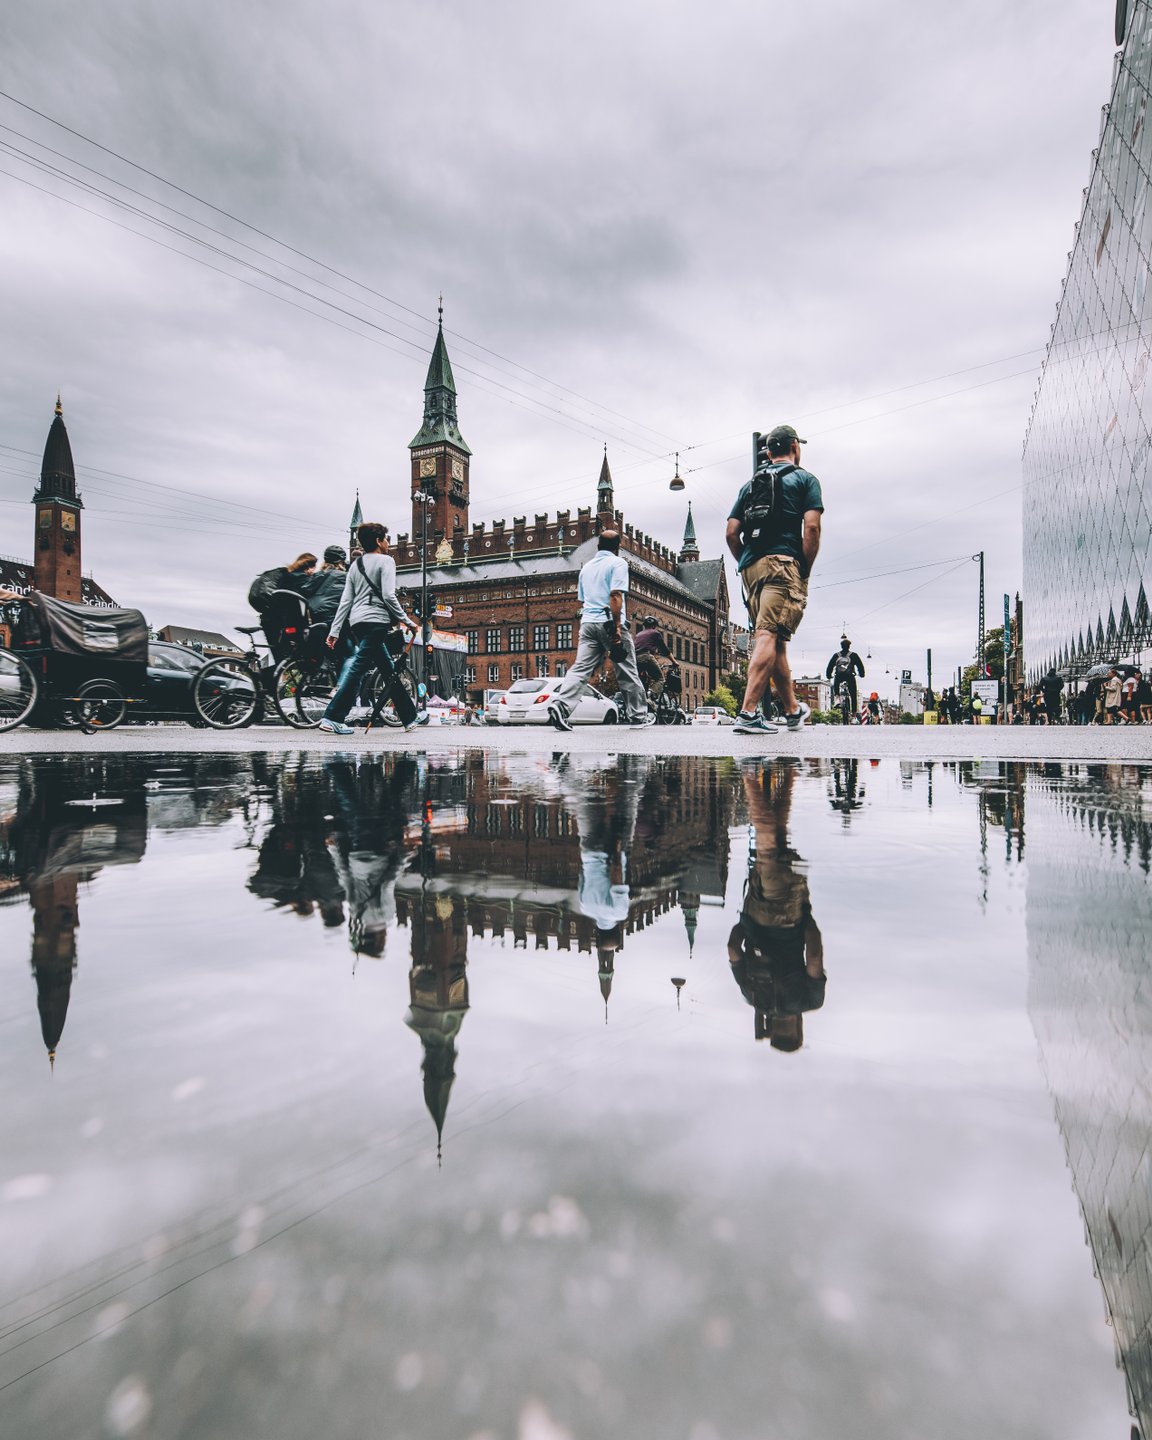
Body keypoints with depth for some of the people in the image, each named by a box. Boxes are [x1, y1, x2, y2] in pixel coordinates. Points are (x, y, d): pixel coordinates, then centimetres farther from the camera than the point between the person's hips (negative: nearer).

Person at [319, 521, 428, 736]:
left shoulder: (355, 565, 21)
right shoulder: (385, 561, -1)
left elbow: (345, 601, 15)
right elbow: (388, 596, -13)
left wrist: (334, 631, 11)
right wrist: (407, 621, -6)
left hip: (357, 622, 9)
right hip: (376, 621, -9)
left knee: (389, 671, 14)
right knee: (357, 668, -12)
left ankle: (410, 718, 21)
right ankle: (332, 718, -17)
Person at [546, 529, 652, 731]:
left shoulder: (586, 566, 20)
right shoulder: (618, 563, -1)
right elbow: (615, 595, -13)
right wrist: (617, 626, -16)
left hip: (587, 622, 6)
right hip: (609, 623, -5)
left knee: (580, 668, -3)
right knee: (627, 672, 5)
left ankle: (560, 706, -21)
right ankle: (637, 715, 15)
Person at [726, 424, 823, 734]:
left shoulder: (751, 484, 23)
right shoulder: (805, 478, 9)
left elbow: (731, 533, 13)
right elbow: (811, 527, -5)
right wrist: (806, 572, 0)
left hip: (751, 568, 6)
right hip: (784, 562, -6)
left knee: (774, 639, 12)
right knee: (769, 637, -14)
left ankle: (793, 709, 24)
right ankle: (748, 713, -25)